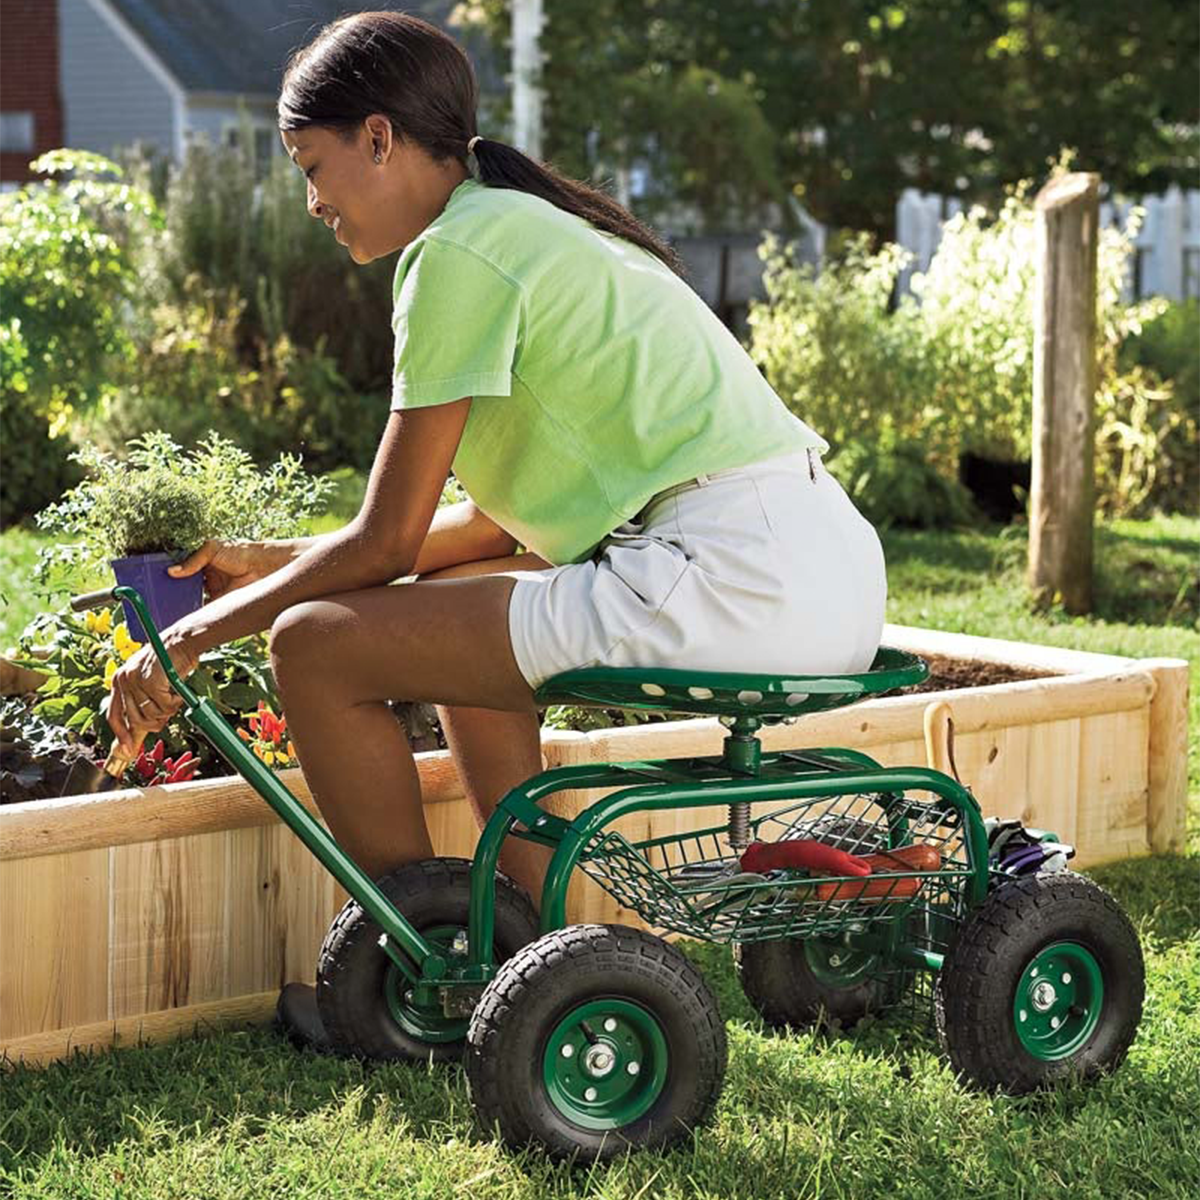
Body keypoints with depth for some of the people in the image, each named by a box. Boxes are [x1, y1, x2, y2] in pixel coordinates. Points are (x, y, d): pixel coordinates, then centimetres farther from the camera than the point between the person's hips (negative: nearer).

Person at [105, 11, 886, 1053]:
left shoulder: (459, 250, -6)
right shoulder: (538, 227, 23)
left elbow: (385, 543, -5)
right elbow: (497, 520, 25)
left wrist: (200, 635, 7)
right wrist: (277, 562, 28)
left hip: (736, 576, -10)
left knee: (318, 643, -5)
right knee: (447, 598, 28)